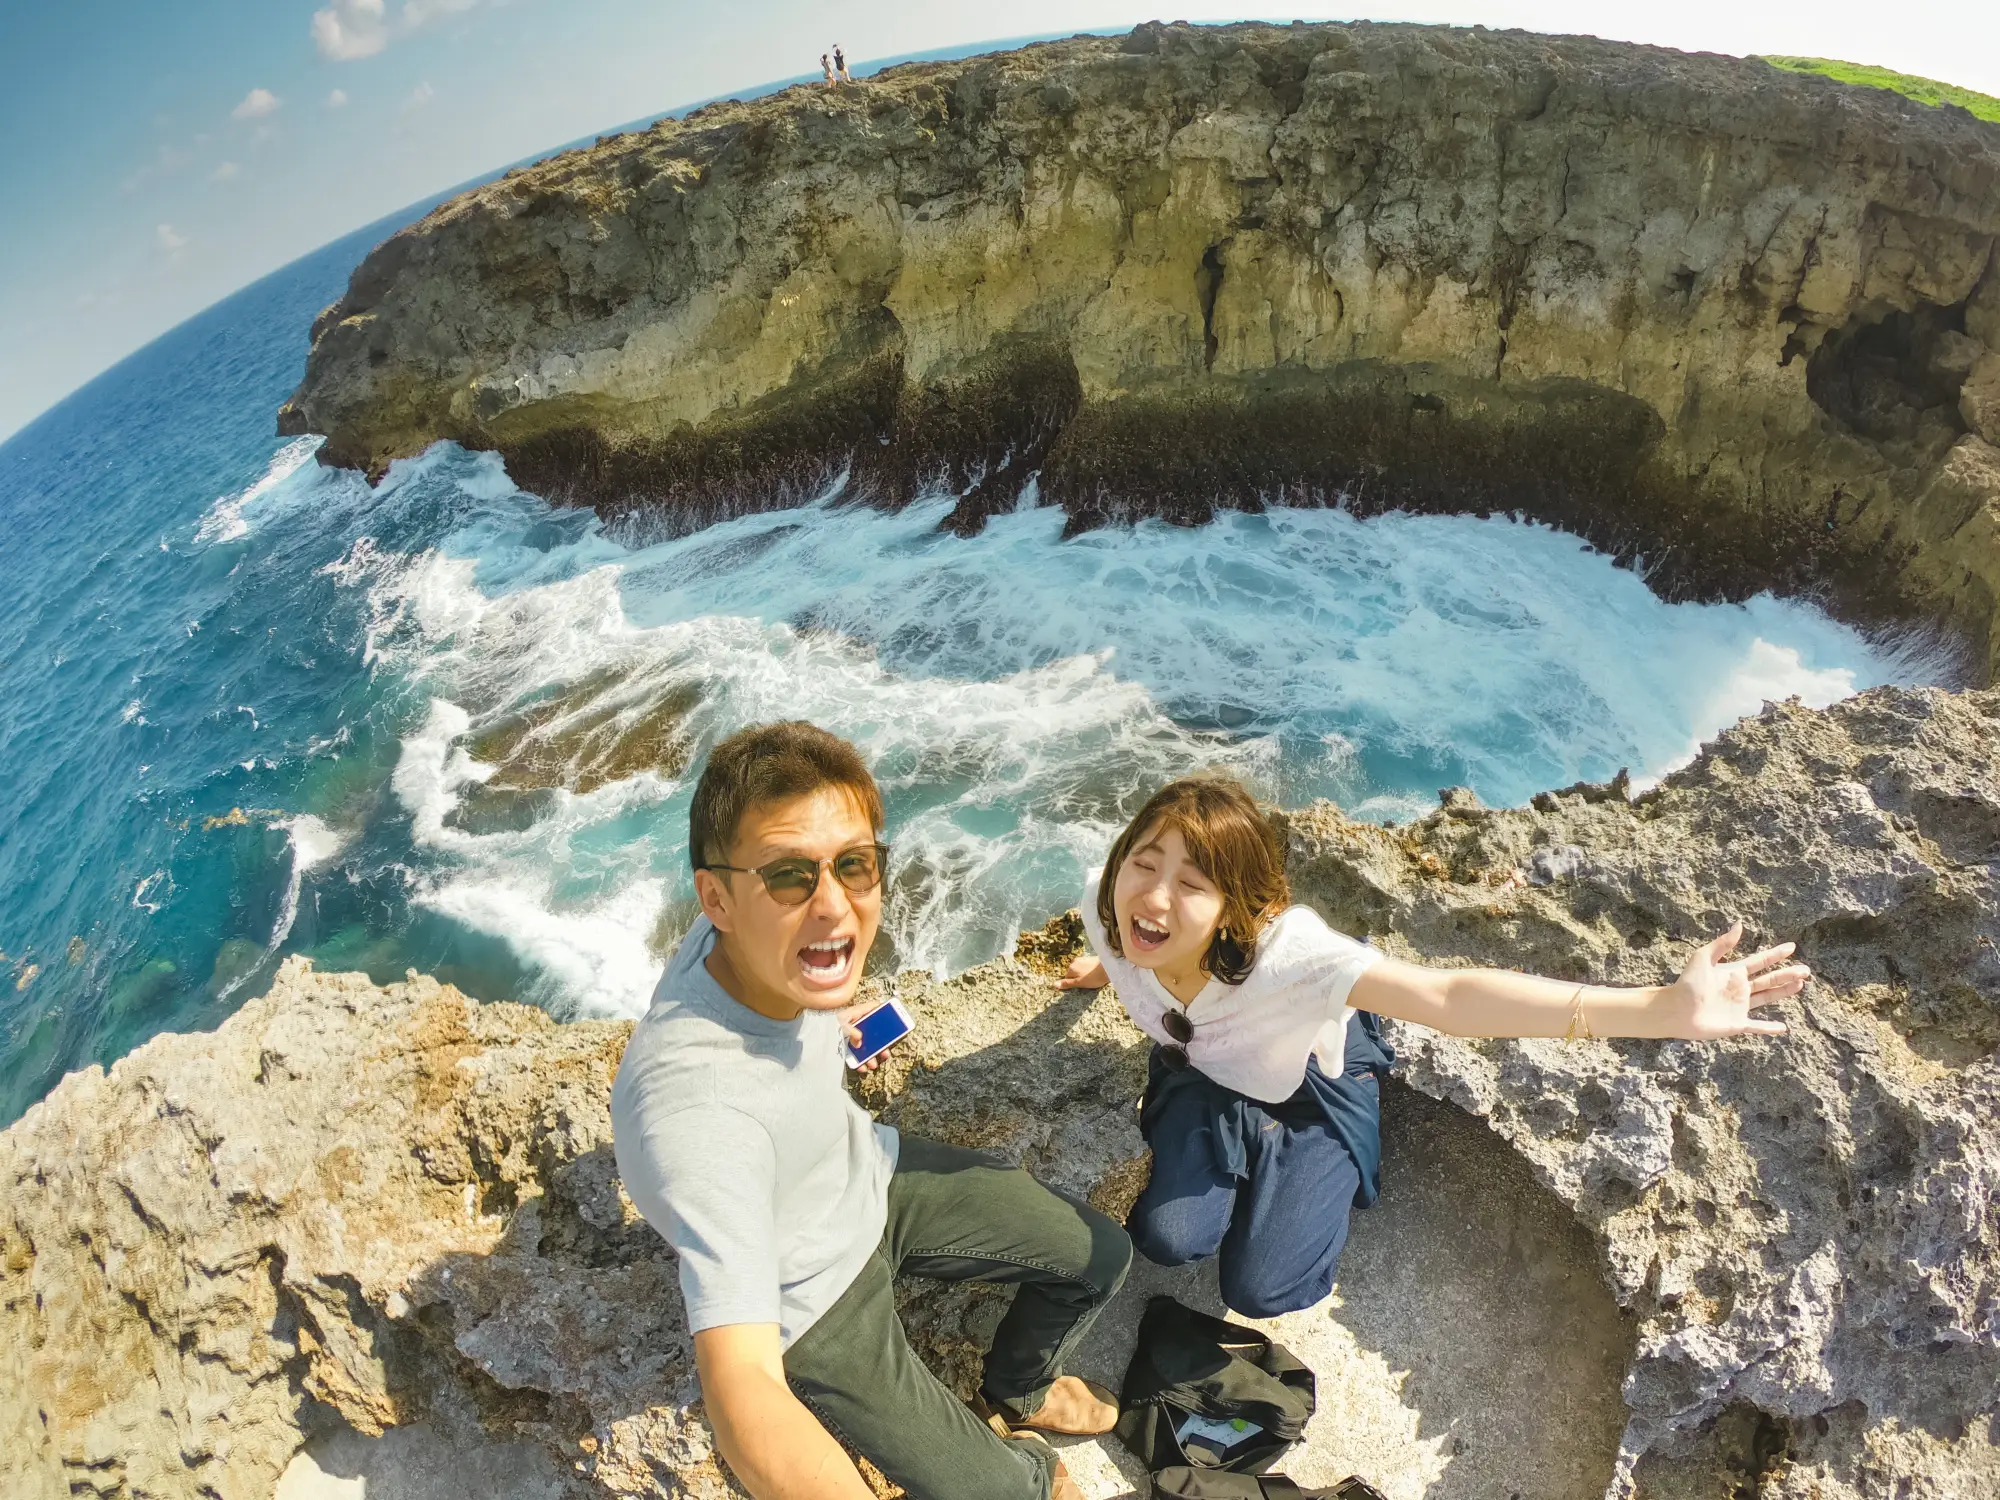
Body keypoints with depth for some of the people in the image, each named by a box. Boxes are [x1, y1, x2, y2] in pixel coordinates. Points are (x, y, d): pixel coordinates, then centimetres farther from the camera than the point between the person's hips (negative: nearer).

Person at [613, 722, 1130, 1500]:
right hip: (813, 1307, -6)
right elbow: (743, 1390, -49)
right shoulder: (693, 1107, -44)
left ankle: (1018, 1394, 45)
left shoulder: (756, 939, -23)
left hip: (872, 1175, 6)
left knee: (1100, 1258, 13)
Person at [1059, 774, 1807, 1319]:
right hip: (1208, 1078, 4)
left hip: (1308, 1092, -3)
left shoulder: (1284, 950, -45)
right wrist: (1108, 969, 20)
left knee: (1261, 1292, -7)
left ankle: (1322, 1185, 21)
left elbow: (1452, 996, -56)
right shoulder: (1106, 904, -31)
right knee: (1167, 1239, -10)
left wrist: (1667, 1008, -65)